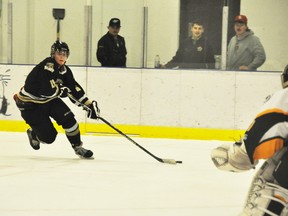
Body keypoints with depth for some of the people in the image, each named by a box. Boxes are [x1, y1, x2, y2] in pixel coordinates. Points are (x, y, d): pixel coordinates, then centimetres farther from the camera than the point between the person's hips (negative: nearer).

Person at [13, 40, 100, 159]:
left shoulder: (64, 70, 1)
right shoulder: (47, 65, -26)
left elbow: (75, 87, 7)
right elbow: (48, 90, -34)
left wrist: (89, 104, 2)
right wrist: (62, 91, -16)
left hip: (48, 100, 8)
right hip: (30, 103, -7)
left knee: (68, 117, -13)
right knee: (48, 136, -10)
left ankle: (78, 147, 4)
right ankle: (33, 133, 25)